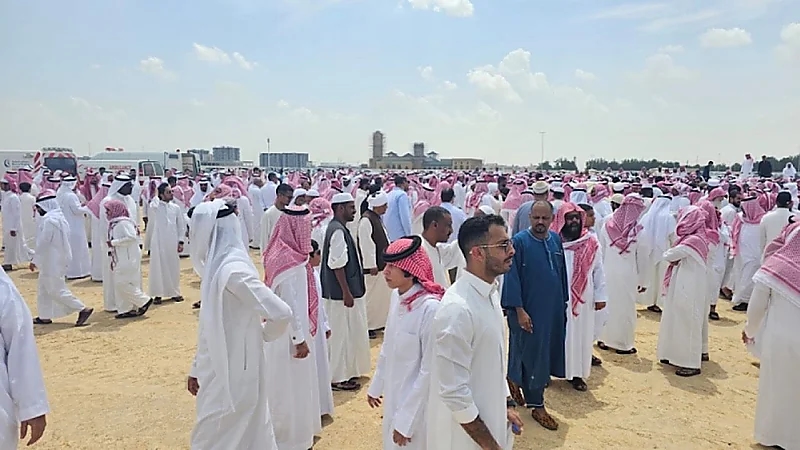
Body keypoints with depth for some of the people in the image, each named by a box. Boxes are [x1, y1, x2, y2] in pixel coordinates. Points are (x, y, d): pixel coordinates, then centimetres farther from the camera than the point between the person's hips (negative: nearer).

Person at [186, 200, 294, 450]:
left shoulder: (232, 270, -24)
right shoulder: (217, 265, 5)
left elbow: (281, 313, -28)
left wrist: (262, 335, -9)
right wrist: (196, 368, 16)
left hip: (233, 373, -8)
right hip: (222, 370, 8)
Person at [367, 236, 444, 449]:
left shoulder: (430, 308, -27)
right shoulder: (397, 296, -4)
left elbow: (429, 371, -21)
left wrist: (406, 421, -16)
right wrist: (376, 385, 17)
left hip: (417, 403, -7)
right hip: (394, 394, 7)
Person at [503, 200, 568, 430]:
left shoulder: (556, 240, 4)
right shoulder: (519, 241, -13)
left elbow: (562, 272, 11)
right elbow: (512, 277, -14)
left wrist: (564, 302, 11)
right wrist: (519, 310, -17)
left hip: (553, 309, 6)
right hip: (529, 309, -6)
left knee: (547, 352, 17)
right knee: (532, 353, 5)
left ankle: (515, 378, 41)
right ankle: (536, 404, 20)